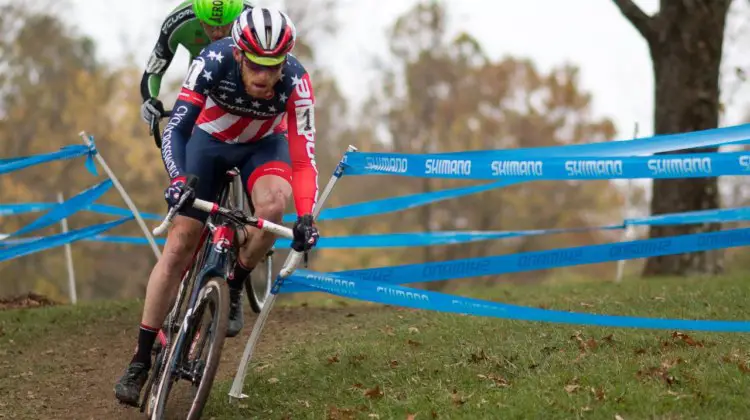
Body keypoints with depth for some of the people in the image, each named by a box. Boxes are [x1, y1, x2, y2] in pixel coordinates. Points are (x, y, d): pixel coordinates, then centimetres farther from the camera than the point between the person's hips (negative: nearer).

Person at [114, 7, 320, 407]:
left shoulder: (295, 81, -32)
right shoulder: (214, 61, -34)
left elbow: (303, 156, -31)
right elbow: (176, 128, -34)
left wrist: (305, 217, -43)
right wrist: (177, 179, -50)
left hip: (263, 145, 0)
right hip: (210, 140, 0)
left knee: (273, 205, -33)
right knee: (179, 245, -7)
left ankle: (233, 287, -6)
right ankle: (140, 359, 0)